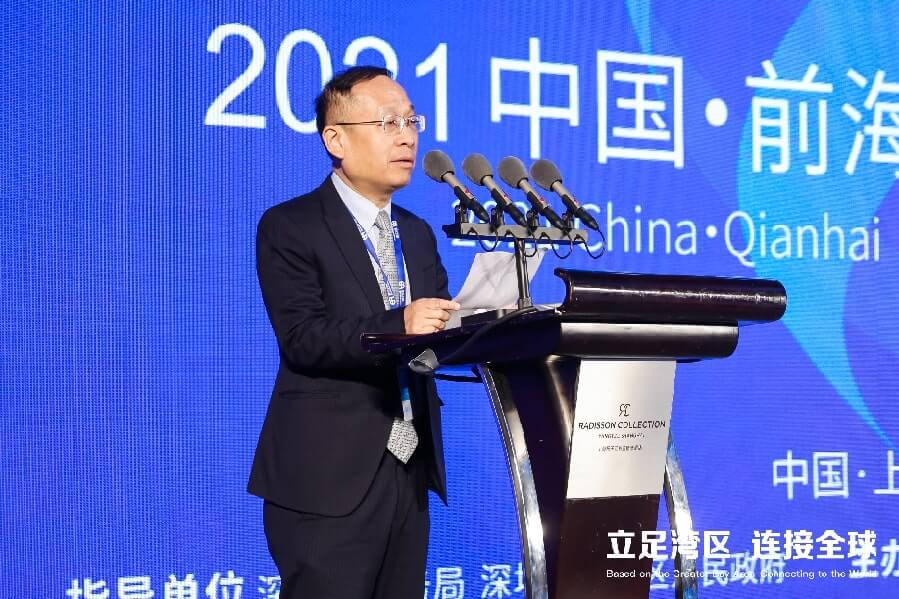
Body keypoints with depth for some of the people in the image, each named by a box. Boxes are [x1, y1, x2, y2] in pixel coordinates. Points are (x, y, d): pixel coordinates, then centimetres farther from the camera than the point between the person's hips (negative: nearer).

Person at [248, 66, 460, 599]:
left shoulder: (418, 234, 17)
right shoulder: (290, 228, -5)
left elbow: (440, 328, 10)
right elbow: (303, 338, -17)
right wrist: (398, 327, -31)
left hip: (409, 470, 7)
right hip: (329, 477, -6)